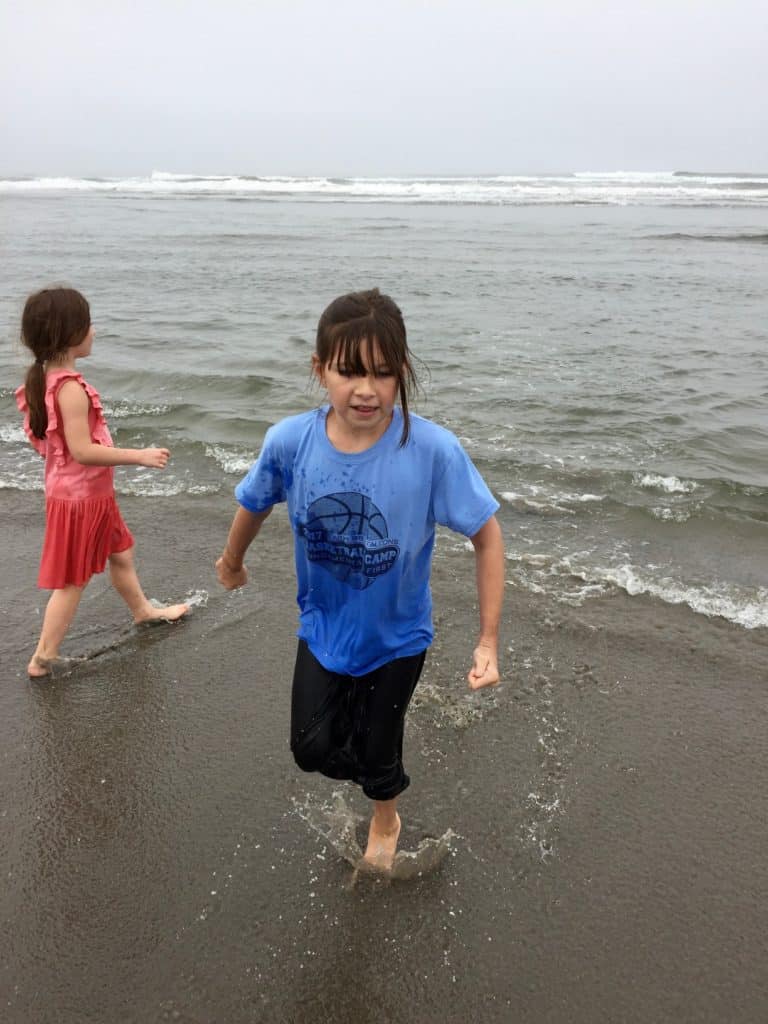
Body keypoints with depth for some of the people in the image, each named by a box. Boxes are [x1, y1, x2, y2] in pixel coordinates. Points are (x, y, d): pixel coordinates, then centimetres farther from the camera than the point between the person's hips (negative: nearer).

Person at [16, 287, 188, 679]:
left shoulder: (43, 380, 2)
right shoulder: (71, 389, -27)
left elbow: (42, 438, 9)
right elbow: (82, 450, -30)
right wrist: (140, 455, -24)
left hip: (89, 493, 10)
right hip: (80, 498, -10)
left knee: (120, 553, 26)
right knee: (71, 581, 4)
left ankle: (143, 610, 47)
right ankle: (43, 659, 15)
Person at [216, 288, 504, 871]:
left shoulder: (434, 450, -30)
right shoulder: (290, 442, -22)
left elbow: (487, 538, -18)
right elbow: (254, 506, 0)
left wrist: (489, 642, -16)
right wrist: (232, 563, 18)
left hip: (397, 635, -1)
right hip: (323, 626, 2)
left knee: (376, 752, 16)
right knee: (313, 749, 7)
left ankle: (386, 820, 52)